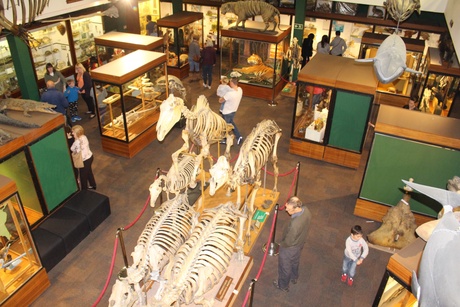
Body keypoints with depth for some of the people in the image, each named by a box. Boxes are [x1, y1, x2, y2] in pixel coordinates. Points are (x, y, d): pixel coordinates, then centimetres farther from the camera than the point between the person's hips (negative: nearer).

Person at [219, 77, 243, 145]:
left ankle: (225, 140, 38)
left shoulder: (229, 93, -37)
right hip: (234, 111, 7)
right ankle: (238, 136, 30)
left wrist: (221, 98, 0)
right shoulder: (240, 90, -13)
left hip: (227, 113, -7)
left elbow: (220, 101, -22)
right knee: (231, 122, 32)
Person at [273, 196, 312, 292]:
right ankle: (294, 278, 62)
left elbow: (288, 242, -28)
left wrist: (281, 244, -8)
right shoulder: (306, 210, -23)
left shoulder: (295, 224, -46)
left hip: (289, 248, -7)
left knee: (285, 267, 22)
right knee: (295, 262, 35)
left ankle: (283, 285, 48)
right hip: (300, 243, 7)